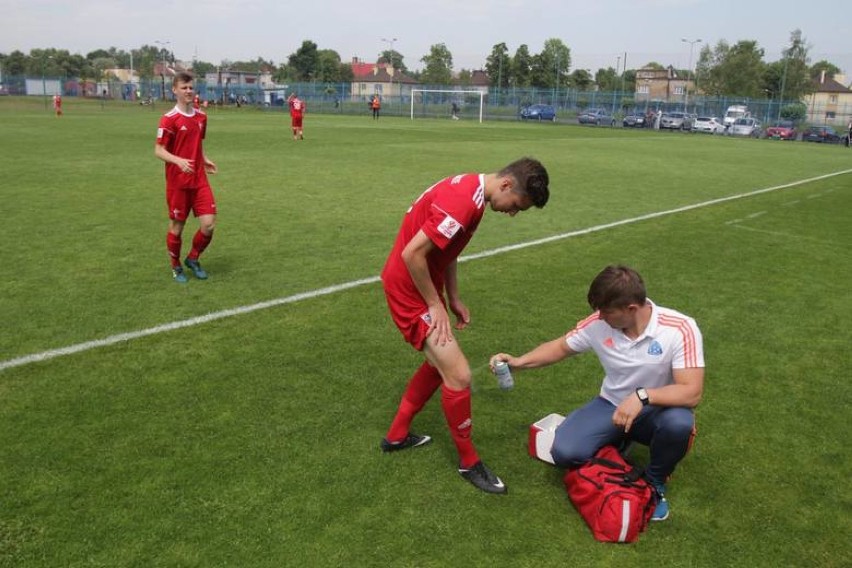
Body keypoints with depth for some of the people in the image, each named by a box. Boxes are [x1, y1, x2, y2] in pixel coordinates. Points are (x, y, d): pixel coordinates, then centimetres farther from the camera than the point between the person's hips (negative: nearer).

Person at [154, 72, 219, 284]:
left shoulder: (201, 117, 8)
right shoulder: (169, 119, -11)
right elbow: (158, 150, -11)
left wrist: (204, 160, 5)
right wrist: (179, 161, -28)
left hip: (199, 180, 5)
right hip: (177, 182, -5)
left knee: (209, 224, -4)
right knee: (177, 226, 6)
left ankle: (193, 259, 21)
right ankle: (176, 267, 26)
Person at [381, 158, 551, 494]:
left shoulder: (470, 189, 6)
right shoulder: (464, 203, -27)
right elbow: (412, 254, -27)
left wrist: (453, 299, 11)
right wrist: (436, 305, -16)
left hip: (423, 283, 11)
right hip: (409, 288, -10)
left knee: (439, 363, 23)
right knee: (459, 375, -8)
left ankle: (397, 436, 38)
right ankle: (468, 462, 13)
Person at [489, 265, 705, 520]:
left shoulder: (680, 329, -24)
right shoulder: (598, 323, -14)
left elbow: (691, 392, -29)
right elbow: (560, 347, 3)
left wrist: (642, 396, -43)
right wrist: (519, 362, -11)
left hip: (657, 411, -2)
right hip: (611, 406, 2)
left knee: (679, 423, -38)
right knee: (564, 452, -21)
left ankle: (655, 482, -3)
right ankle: (615, 442, 16)